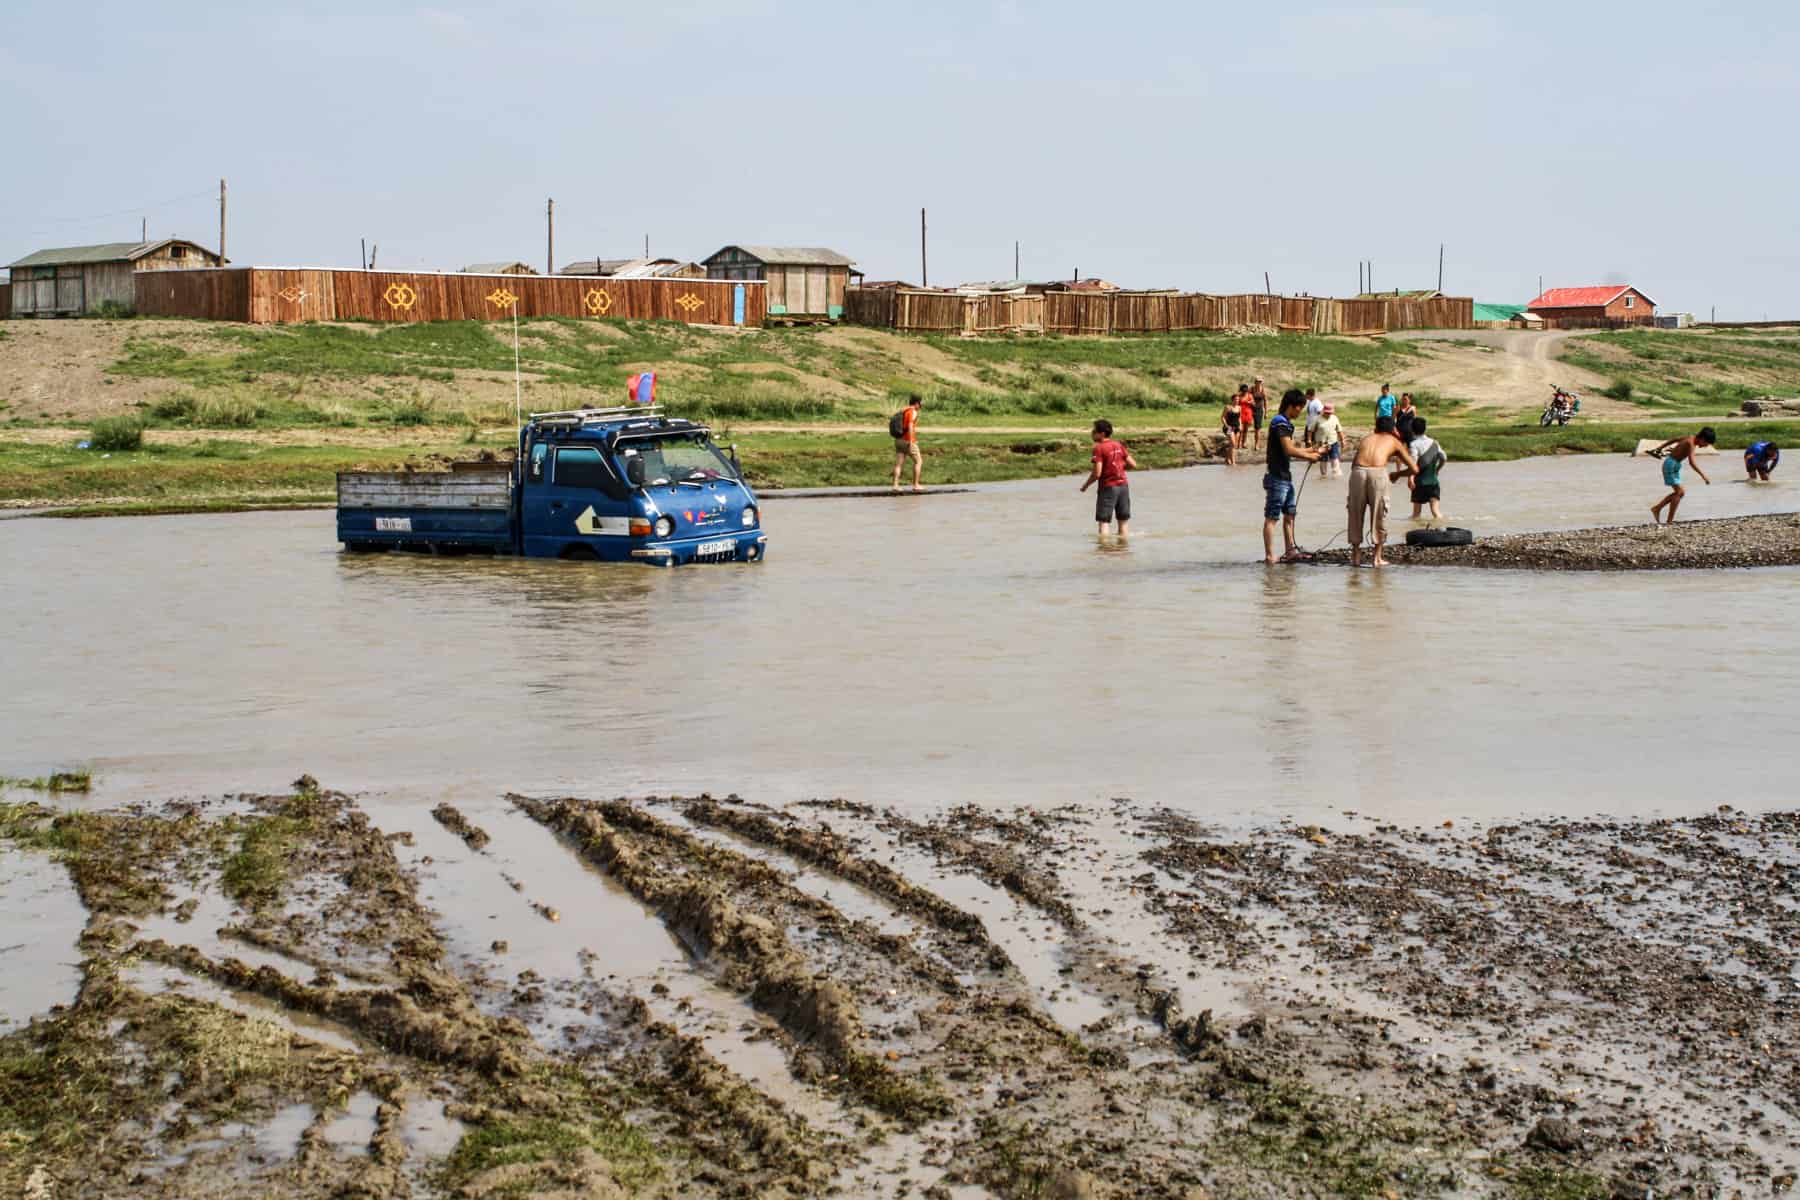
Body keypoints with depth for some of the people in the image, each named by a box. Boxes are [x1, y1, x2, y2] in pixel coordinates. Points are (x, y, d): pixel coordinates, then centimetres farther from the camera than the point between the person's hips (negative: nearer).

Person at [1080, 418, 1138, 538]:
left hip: (1108, 487, -6)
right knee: (1123, 522, 11)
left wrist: (1085, 485, -2)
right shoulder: (1119, 445, 7)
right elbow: (1133, 465, 7)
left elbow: (1097, 474, -18)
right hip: (1123, 486, 6)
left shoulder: (1099, 448, -11)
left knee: (1103, 521, -2)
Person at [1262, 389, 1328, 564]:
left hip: (1285, 477, 11)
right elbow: (1289, 450, -22)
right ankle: (1269, 556, -4)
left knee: (1289, 515, 15)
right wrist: (1309, 456, -10)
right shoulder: (1280, 423, -16)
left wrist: (1312, 450, 13)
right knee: (1271, 517, -6)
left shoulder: (1286, 423, 17)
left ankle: (1290, 551, 22)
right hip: (1277, 477, -11)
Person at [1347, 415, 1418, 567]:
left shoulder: (1366, 439, 32)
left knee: (1356, 515, 15)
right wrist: (1397, 474, 41)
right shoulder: (1394, 442, 27)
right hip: (1378, 473, -2)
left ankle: (1356, 556, 18)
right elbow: (1414, 469, 26)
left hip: (1358, 471, 2)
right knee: (1379, 516, 12)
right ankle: (1377, 557, 15)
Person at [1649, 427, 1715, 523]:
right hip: (1671, 465, -10)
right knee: (1679, 492, -12)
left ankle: (1656, 508, 18)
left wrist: (1660, 448, 29)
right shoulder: (1691, 443, -23)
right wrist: (1703, 476, -35)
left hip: (1675, 465, 10)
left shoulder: (1692, 437, 6)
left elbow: (1674, 439, 19)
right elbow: (1692, 462, -34)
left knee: (1680, 492, 11)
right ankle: (1669, 521, -11)